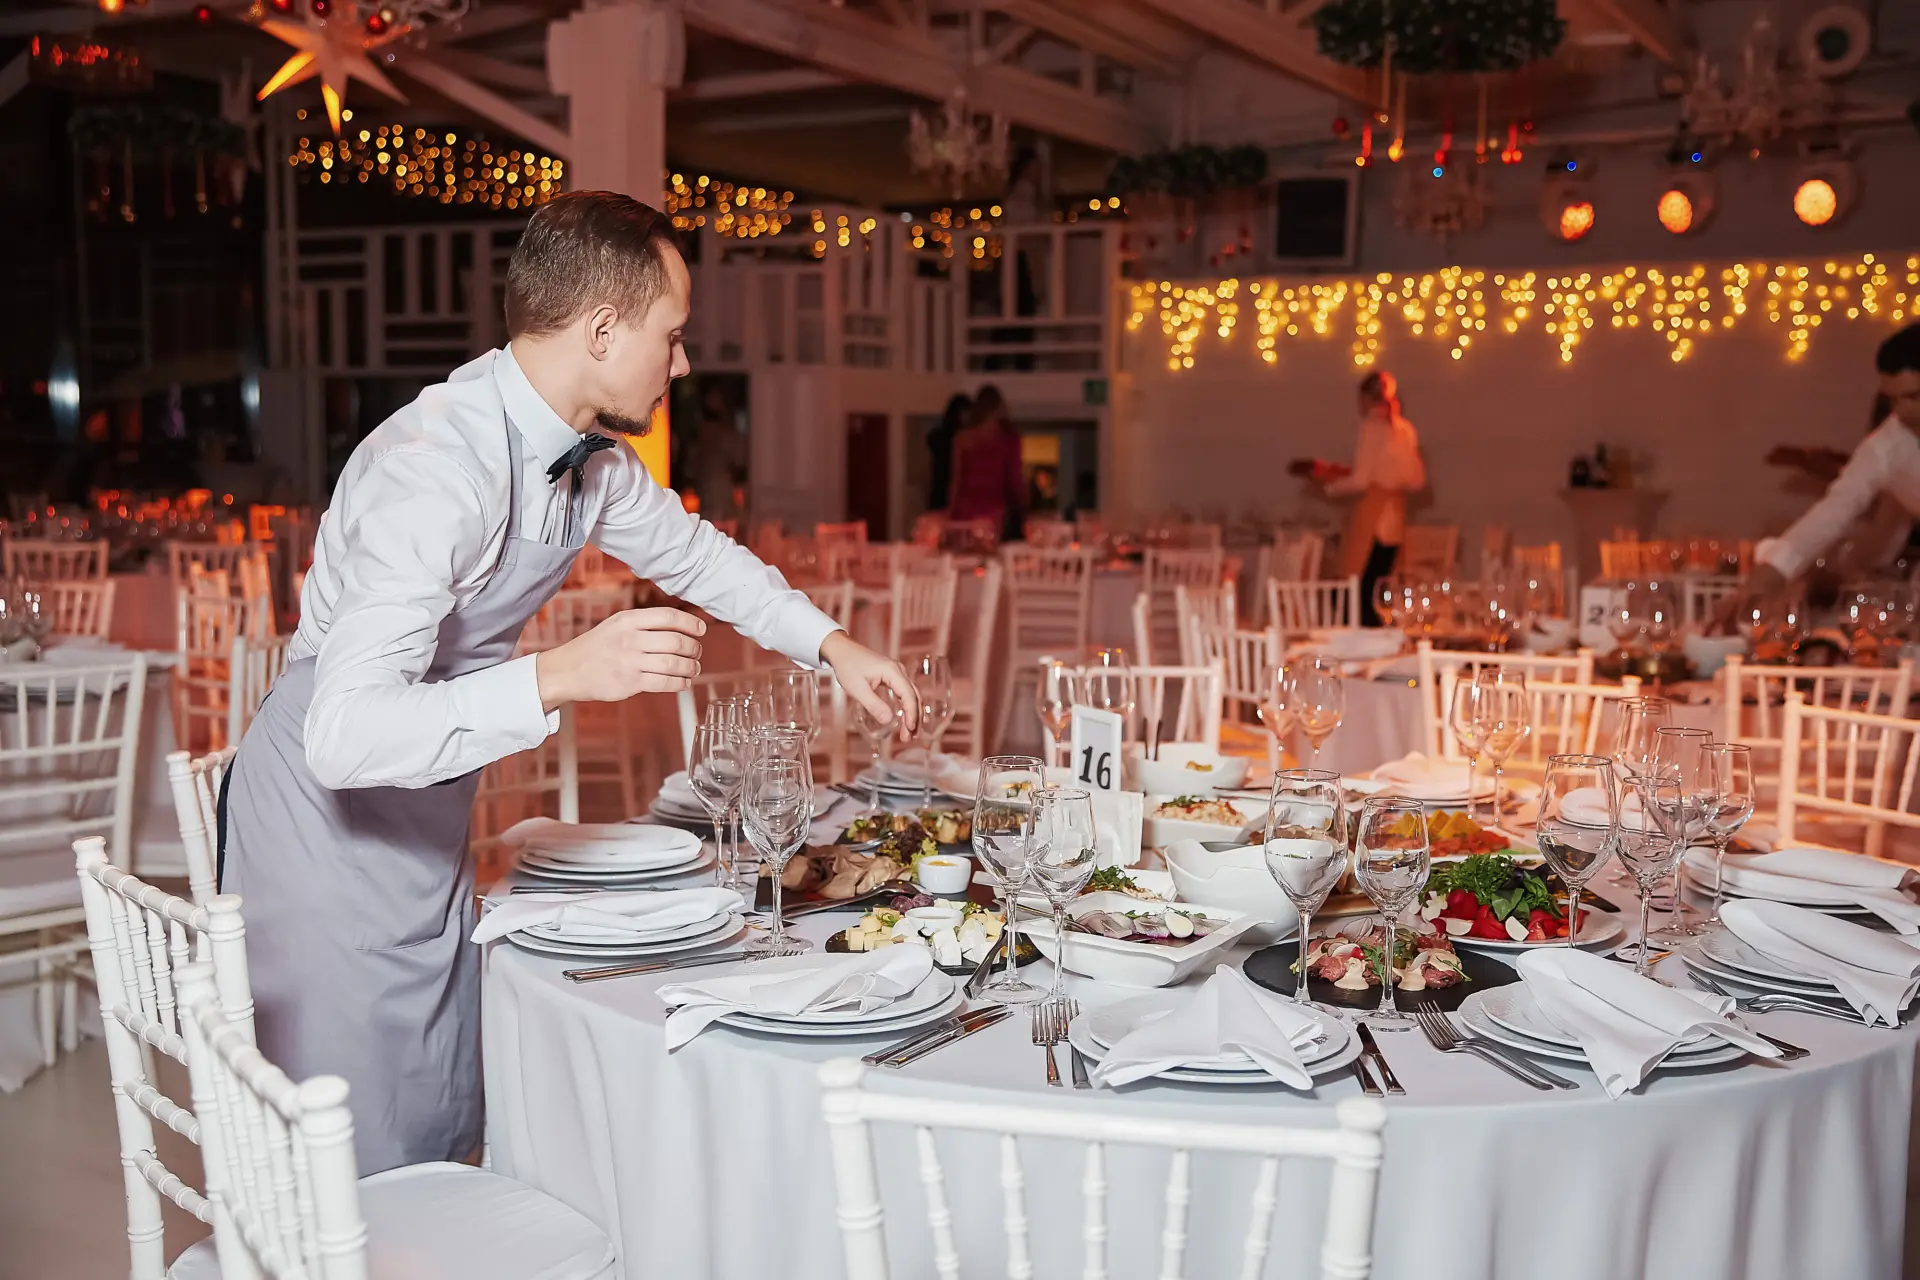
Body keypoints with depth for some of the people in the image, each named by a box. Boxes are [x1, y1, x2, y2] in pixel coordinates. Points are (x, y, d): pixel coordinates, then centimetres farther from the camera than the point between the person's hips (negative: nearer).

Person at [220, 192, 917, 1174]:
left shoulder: (590, 453, -3)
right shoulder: (437, 467, -31)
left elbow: (687, 547, 19)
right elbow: (348, 734, -37)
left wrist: (832, 643, 13)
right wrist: (561, 676, -46)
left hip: (432, 819, 8)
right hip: (328, 820, -8)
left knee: (448, 1142, 15)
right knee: (359, 1175, -1)